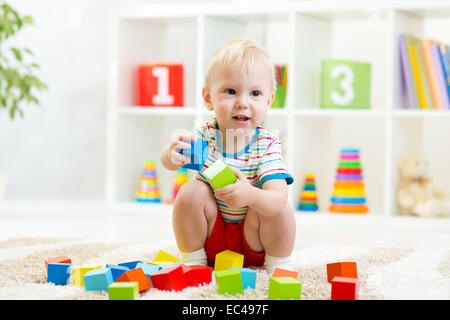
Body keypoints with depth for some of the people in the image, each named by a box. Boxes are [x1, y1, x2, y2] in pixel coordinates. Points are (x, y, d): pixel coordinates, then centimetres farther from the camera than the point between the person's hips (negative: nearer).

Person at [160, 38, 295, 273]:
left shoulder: (267, 144, -19)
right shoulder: (204, 136, -14)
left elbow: (278, 198, -32)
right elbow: (168, 161, -33)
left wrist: (251, 196, -55)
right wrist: (172, 154, -59)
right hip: (210, 235, 2)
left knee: (280, 208, -27)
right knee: (191, 191, -22)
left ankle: (279, 265, -3)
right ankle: (192, 260, -4)